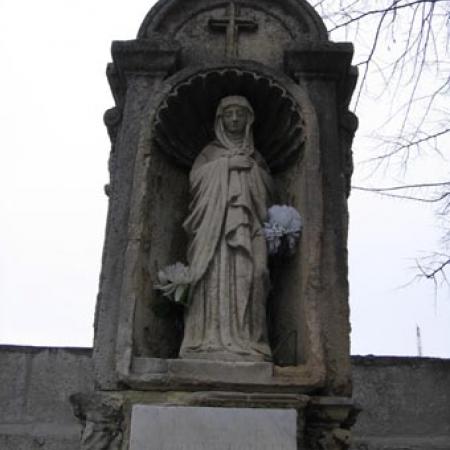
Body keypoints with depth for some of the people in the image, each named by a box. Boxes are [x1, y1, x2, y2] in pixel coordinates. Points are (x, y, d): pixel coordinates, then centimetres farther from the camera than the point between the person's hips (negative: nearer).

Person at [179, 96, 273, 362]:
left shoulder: (256, 158, 28)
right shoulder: (210, 153, 24)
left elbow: (269, 192, 19)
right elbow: (195, 178, 7)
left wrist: (252, 168, 5)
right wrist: (226, 164, 2)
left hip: (247, 228, 2)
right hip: (213, 226, -1)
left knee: (247, 276, -17)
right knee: (215, 277, -19)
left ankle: (245, 339, -22)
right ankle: (212, 340, -26)